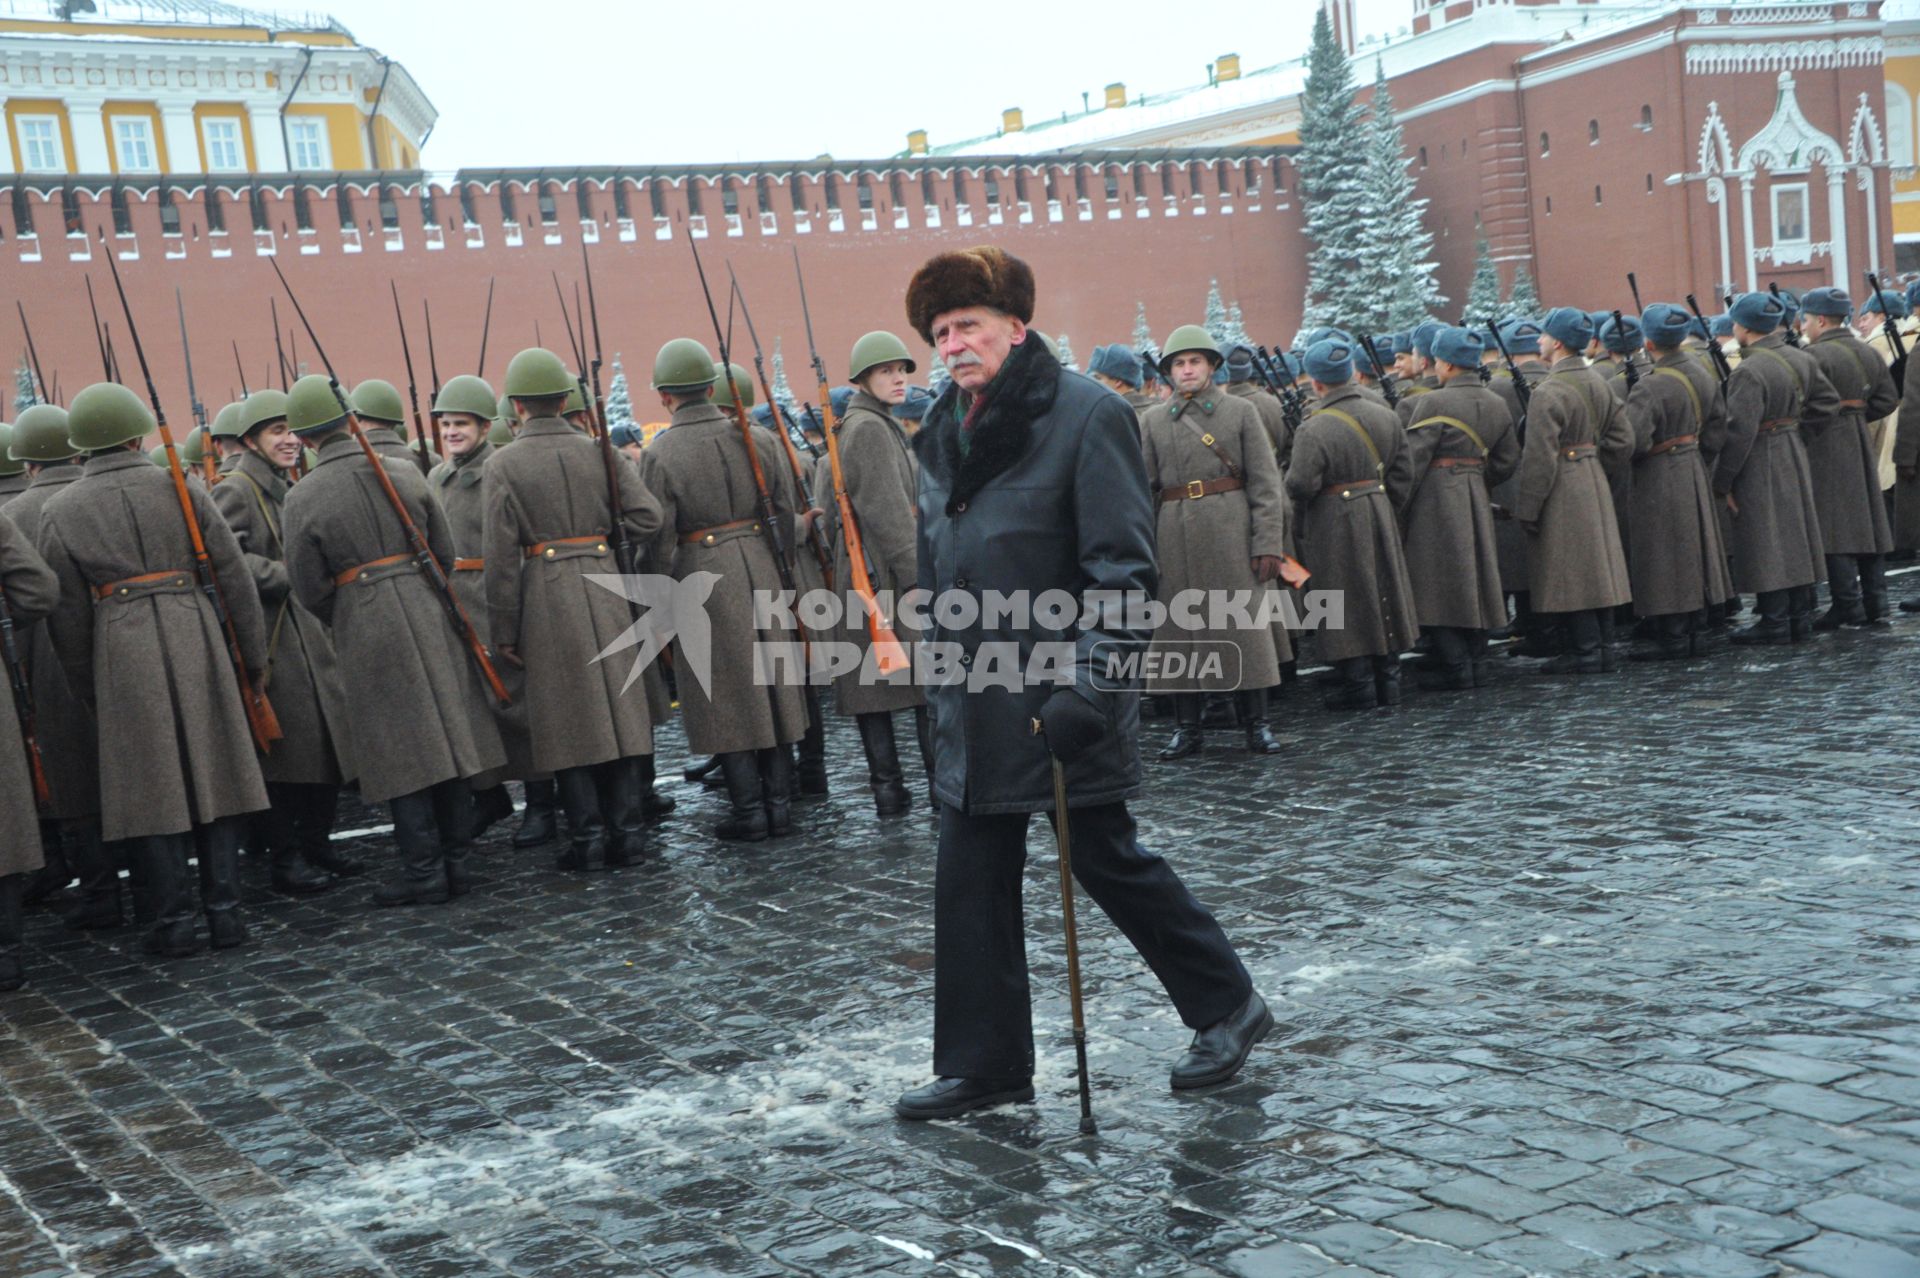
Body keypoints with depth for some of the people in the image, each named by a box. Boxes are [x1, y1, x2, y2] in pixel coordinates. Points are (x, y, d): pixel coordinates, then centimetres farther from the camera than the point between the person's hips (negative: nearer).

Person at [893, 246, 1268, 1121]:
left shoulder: (1086, 416, -12)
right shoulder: (943, 432, 10)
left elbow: (1123, 567, -16)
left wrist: (1092, 686, -23)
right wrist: (938, 669, 19)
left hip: (1059, 700, -7)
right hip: (976, 707, 7)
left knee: (1107, 860, 3)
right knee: (971, 883, 8)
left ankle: (1228, 1006, 24)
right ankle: (983, 1066, 19)